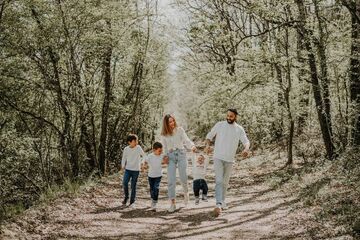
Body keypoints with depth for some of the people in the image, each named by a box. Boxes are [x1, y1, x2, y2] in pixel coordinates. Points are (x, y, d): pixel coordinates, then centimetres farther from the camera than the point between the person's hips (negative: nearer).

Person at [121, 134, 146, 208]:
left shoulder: (138, 148, -6)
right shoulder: (126, 149, 0)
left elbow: (144, 156, -1)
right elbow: (124, 158, 11)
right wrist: (123, 165, 1)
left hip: (136, 170, -1)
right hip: (128, 169, 1)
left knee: (133, 186, 1)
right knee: (124, 183, -12)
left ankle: (132, 202, 10)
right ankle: (126, 197, 12)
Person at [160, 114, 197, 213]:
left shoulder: (180, 129, 4)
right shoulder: (163, 134, 8)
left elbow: (186, 140, -5)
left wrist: (192, 146, -23)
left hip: (181, 153, -1)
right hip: (170, 156, 1)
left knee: (183, 176, -14)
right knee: (171, 180, -7)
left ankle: (186, 192, 17)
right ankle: (172, 203, -3)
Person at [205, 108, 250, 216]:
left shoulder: (239, 129, 1)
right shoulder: (220, 125, -2)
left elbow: (246, 141, -4)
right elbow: (209, 136, 7)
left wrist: (246, 149, -27)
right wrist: (208, 145, -13)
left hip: (230, 159, 3)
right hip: (218, 157, -2)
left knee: (225, 182, 14)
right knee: (219, 180, -15)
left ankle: (223, 201, 30)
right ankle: (219, 204, -24)